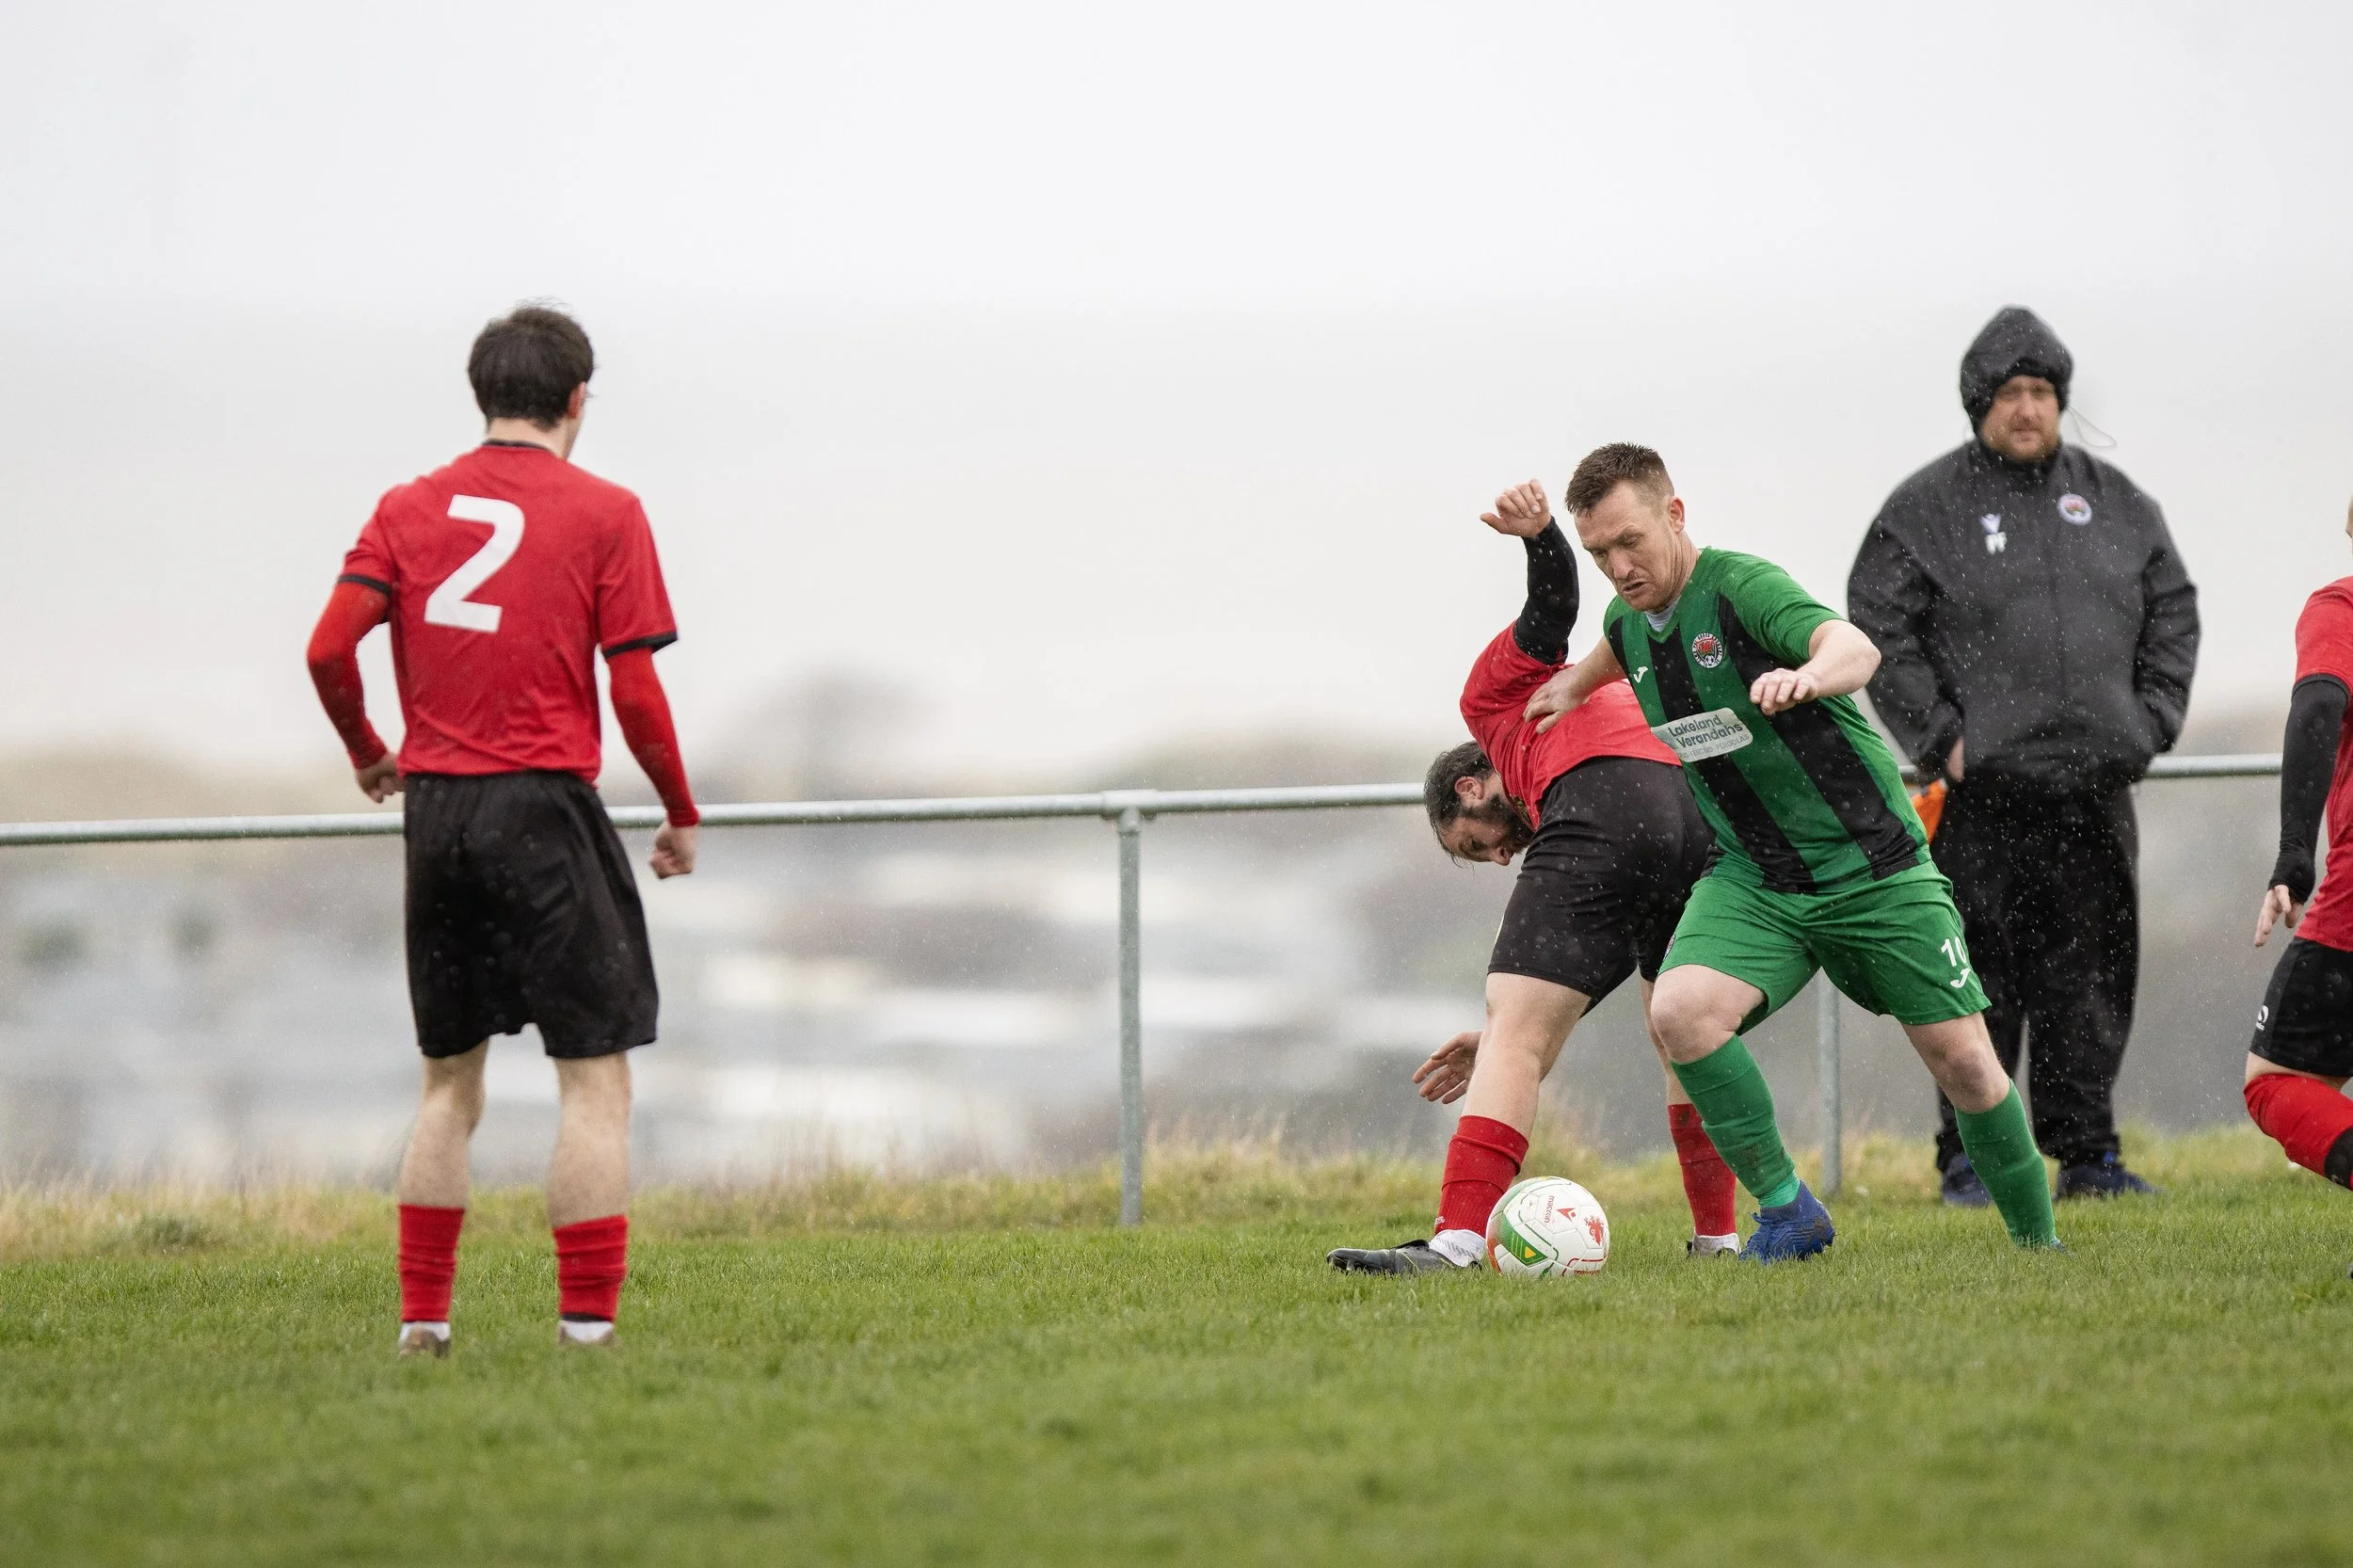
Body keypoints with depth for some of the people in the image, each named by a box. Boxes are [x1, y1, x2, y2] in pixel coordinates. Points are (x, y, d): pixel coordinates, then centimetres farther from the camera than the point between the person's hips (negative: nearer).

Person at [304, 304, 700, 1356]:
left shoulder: (409, 510, 8)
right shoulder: (603, 513, -2)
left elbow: (329, 649, -2)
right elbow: (636, 692, -7)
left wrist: (368, 754, 16)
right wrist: (682, 816, 6)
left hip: (435, 803, 5)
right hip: (546, 805, -5)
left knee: (450, 1080, 15)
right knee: (596, 1074, -1)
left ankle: (422, 1319, 13)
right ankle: (586, 1326, -7)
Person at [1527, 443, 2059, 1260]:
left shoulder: (1738, 586, -18)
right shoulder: (1629, 622, 4)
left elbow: (1855, 648, -39)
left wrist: (1807, 675, -59)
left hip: (1872, 865, -5)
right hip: (1750, 879, 5)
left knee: (1963, 1062, -5)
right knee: (1681, 1010, -24)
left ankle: (2037, 1240, 17)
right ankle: (1785, 1210, -12)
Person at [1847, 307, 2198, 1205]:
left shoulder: (2113, 501, 14)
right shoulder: (1927, 509, 2)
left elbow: (2172, 609, 18)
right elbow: (1878, 629, -1)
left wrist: (2150, 720, 7)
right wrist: (1940, 736, -8)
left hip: (2096, 787, 4)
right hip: (1983, 787, -4)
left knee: (2094, 975, 5)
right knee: (1981, 979, -5)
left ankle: (2087, 1153, 12)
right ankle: (1969, 1157, 1)